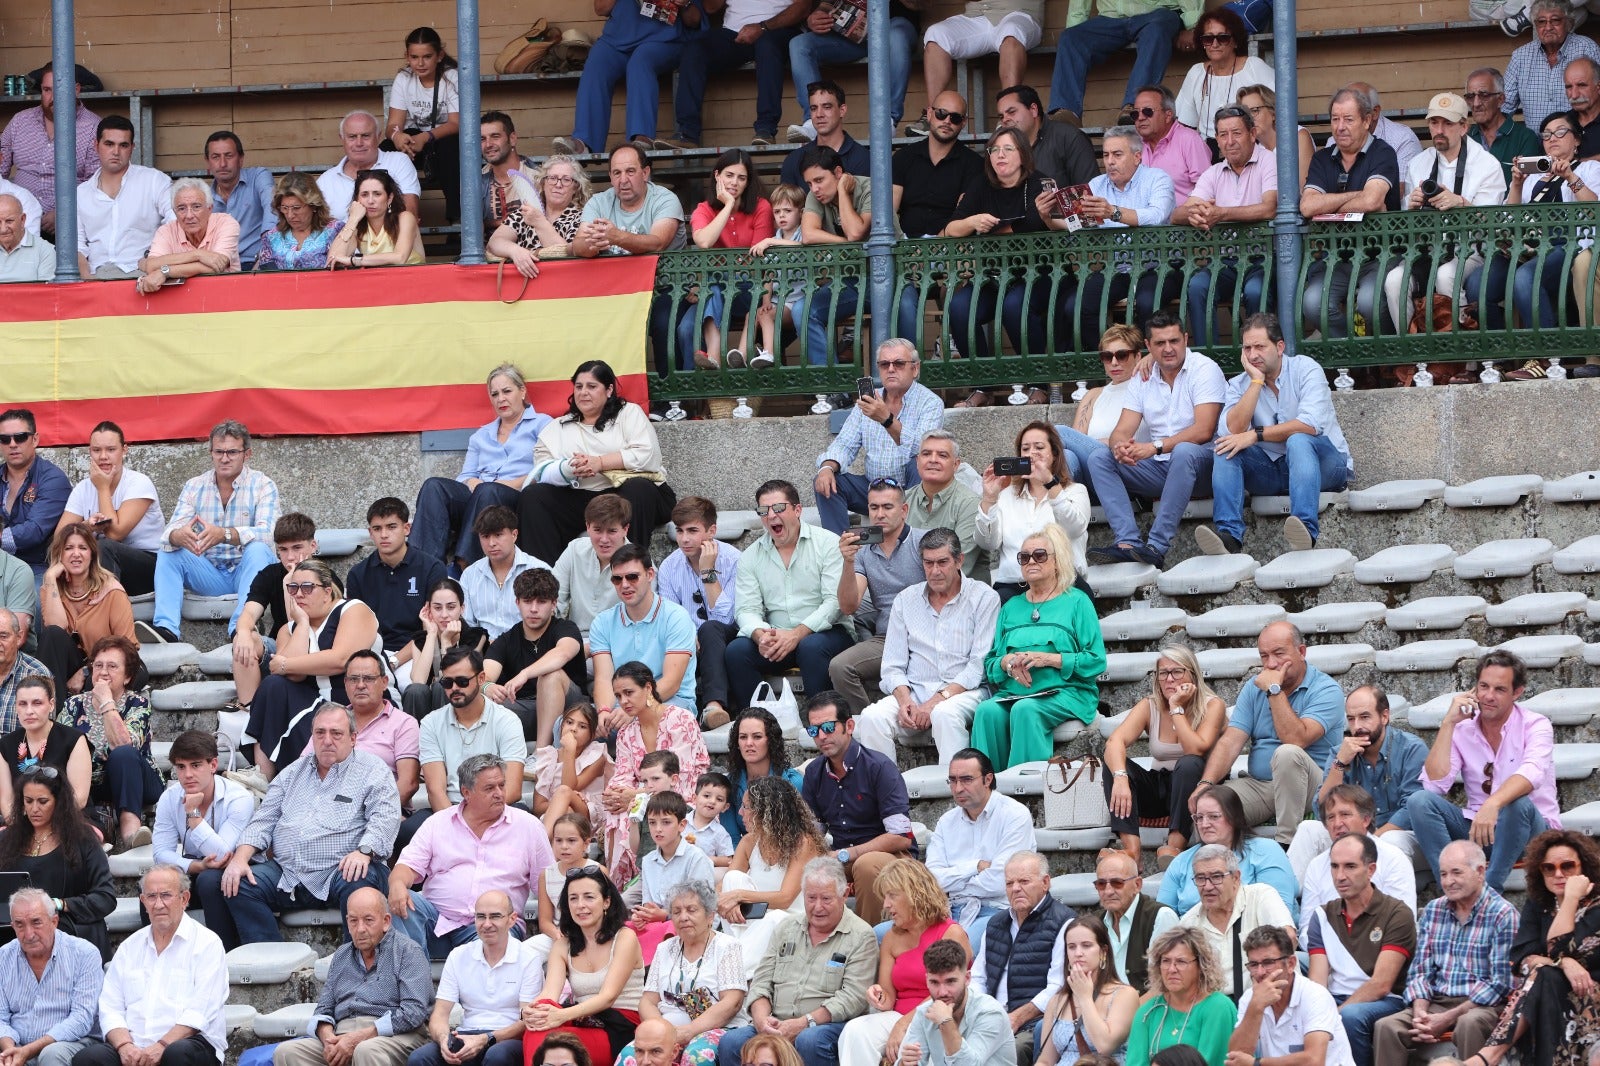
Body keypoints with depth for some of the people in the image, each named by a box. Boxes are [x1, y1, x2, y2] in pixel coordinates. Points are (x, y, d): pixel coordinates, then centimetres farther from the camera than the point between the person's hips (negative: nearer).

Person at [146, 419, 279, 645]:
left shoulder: (263, 486, -6)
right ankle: (165, 629, -34)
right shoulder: (194, 486, 4)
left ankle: (241, 627, -48)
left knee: (257, 549, -32)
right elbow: (171, 532, -9)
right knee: (167, 552, -17)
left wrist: (224, 534, -43)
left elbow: (266, 532, -24)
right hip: (209, 574, 3)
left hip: (246, 572, -3)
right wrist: (178, 536, -37)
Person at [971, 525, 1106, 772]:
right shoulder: (1011, 607, 23)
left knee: (1025, 710, -36)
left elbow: (1096, 661, -2)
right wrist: (1007, 662, -4)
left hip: (1064, 692, -4)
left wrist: (1049, 659, -12)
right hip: (1012, 693, 4)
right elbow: (990, 664, 19)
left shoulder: (1076, 602, 8)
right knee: (987, 711, -29)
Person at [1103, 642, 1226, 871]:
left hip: (1192, 787, -3)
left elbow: (1196, 750, -26)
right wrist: (1120, 778, -40)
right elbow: (1115, 741, -21)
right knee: (1114, 762, -22)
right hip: (1157, 789, 3)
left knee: (1189, 764, -35)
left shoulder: (1212, 706, -10)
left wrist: (1177, 708, -20)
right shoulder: (1149, 706, -3)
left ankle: (1174, 846, -38)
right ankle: (1131, 850, -38)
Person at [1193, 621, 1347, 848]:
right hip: (1258, 785, 4)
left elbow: (1296, 739, -24)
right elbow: (1230, 742, 0)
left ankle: (1286, 844, -30)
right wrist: (1206, 784, -16)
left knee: (1287, 753, -38)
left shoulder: (1326, 690, -9)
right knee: (1204, 804, -23)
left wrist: (1275, 691, -19)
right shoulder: (1254, 688, 9)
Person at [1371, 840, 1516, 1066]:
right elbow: (1420, 971, 13)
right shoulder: (1432, 911, 15)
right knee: (1386, 1027, -23)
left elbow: (1499, 984, -9)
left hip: (1482, 1005, -5)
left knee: (1468, 1024, -39)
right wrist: (1420, 1013, -9)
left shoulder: (1503, 915, -3)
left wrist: (1447, 1018, -15)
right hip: (1435, 1003, 5)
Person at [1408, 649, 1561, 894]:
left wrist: (1493, 805, -48)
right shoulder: (1462, 729, 3)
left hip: (1529, 829, -4)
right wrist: (1448, 724, -12)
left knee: (1518, 803, -37)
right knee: (1420, 800, -19)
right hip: (1476, 827, 4)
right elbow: (1435, 785, -10)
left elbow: (1532, 773, -29)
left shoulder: (1535, 726, -7)